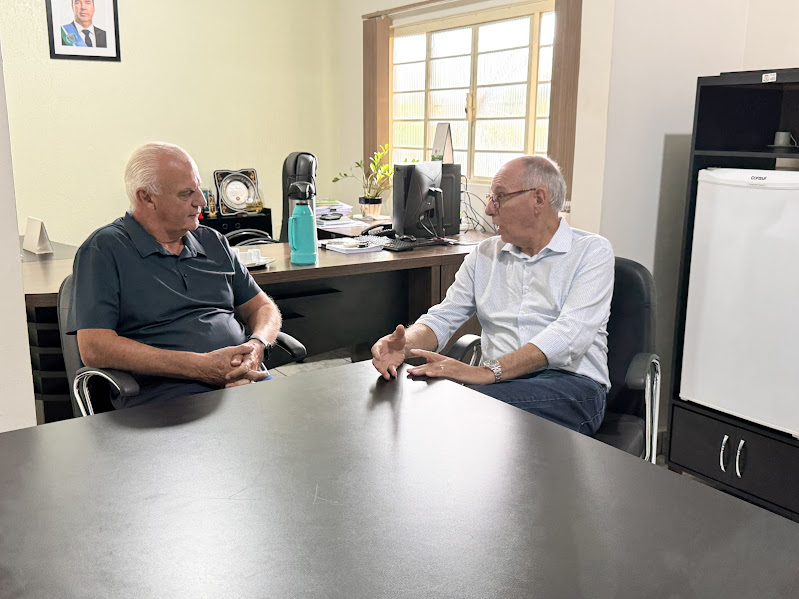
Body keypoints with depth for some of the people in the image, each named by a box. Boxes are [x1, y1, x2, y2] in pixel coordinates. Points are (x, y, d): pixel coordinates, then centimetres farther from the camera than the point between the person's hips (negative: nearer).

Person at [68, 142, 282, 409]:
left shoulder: (213, 242, 22)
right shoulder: (104, 249, 3)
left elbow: (262, 307, 26)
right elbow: (94, 349, -8)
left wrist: (256, 346, -1)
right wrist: (200, 366, -14)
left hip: (243, 381, 6)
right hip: (164, 392, -5)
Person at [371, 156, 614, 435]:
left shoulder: (592, 252, 2)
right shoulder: (485, 254, 19)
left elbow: (570, 334, -14)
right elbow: (443, 317, 13)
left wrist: (488, 371, -27)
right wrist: (403, 344, -12)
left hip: (572, 383, -4)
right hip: (499, 383, 4)